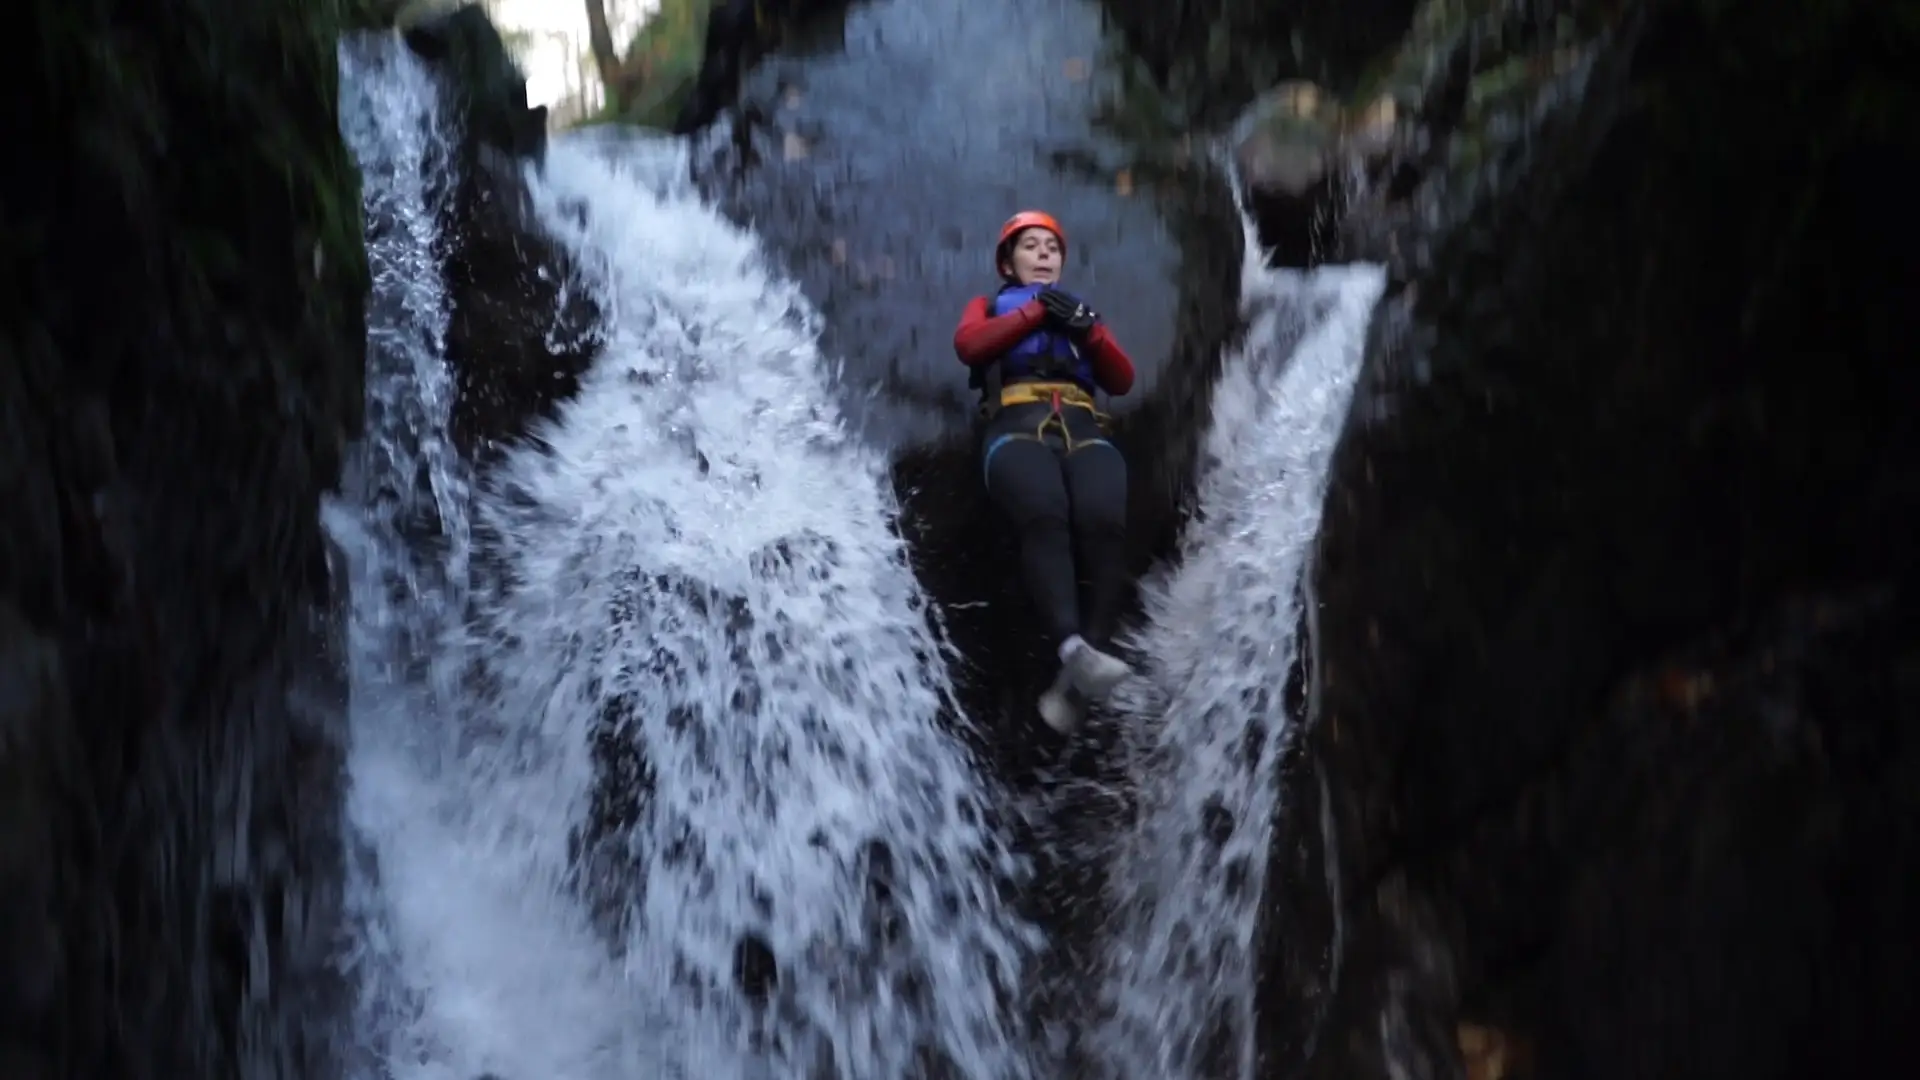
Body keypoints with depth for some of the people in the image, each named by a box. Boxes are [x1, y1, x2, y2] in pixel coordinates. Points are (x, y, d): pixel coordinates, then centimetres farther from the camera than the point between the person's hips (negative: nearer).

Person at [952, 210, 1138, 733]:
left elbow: (1122, 380, 20)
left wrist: (1088, 331, 4)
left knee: (1104, 522, -34)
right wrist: (1035, 313, 3)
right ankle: (1074, 649, -57)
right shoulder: (989, 305, 32)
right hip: (1017, 430, -2)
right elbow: (967, 345, 7)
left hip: (1084, 432, 2)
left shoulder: (1082, 309, 37)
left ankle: (1071, 681, -42)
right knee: (1045, 518, -38)